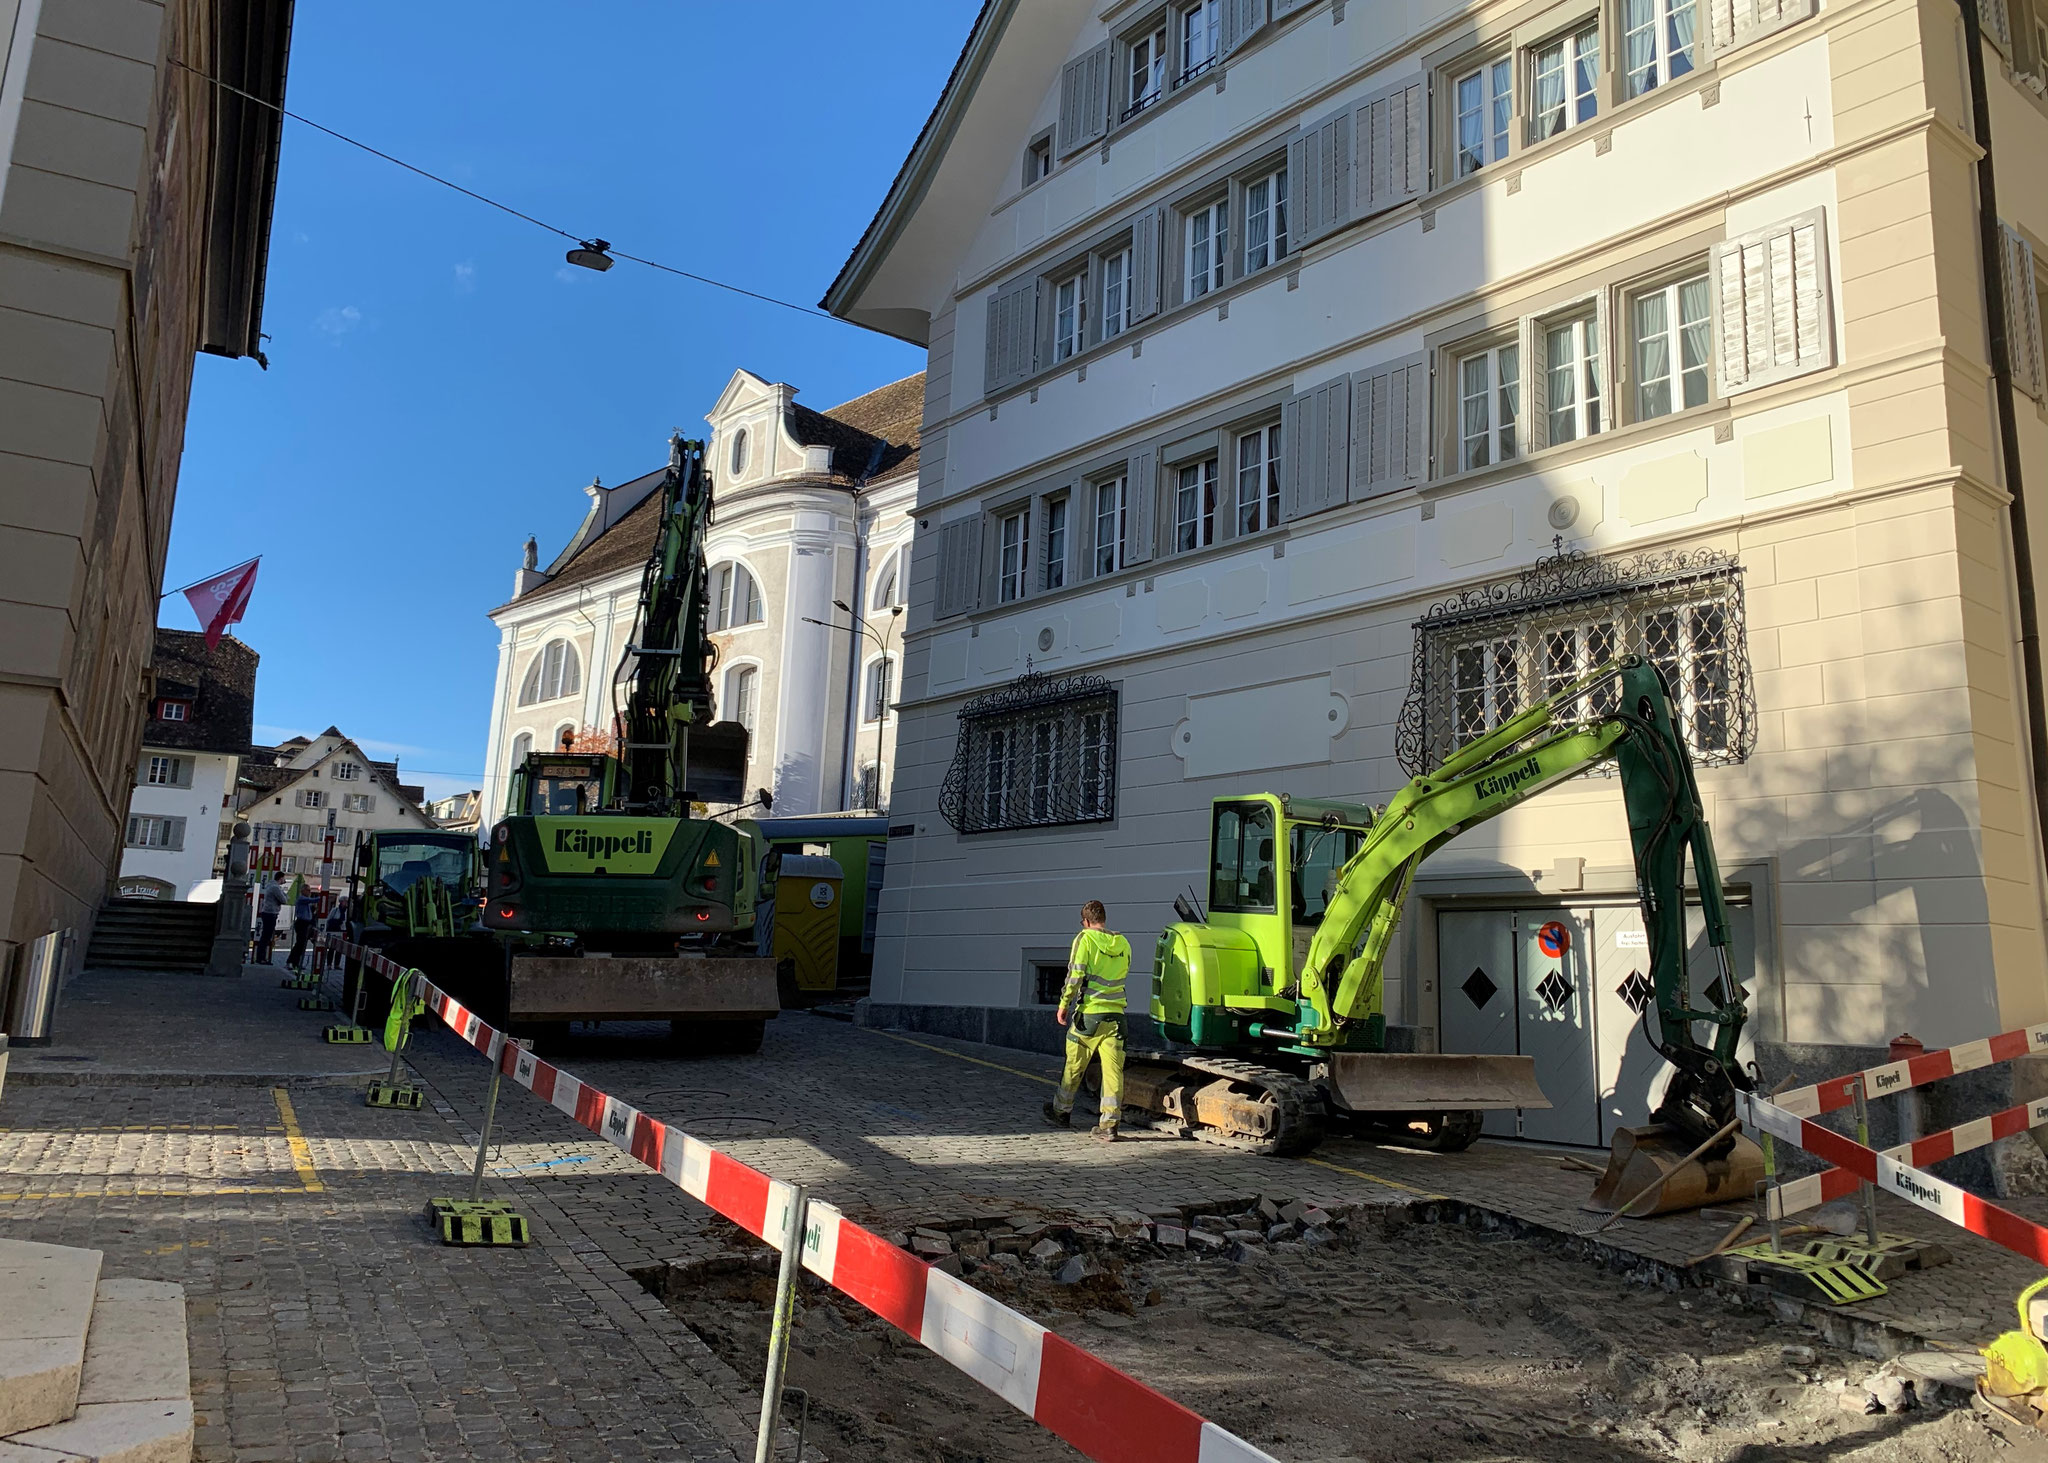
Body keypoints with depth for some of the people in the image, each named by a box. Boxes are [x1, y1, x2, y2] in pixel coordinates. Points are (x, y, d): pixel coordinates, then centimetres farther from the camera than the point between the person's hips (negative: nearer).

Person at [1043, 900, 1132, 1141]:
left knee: (1074, 1066, 12)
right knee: (1113, 1069, 1)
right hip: (1115, 1013, 3)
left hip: (1089, 1013, -3)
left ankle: (1061, 1111, 28)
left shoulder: (1085, 939, -5)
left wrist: (1063, 1005, -4)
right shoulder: (1123, 943, 9)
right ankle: (1109, 1124, -3)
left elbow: (1075, 975, -12)